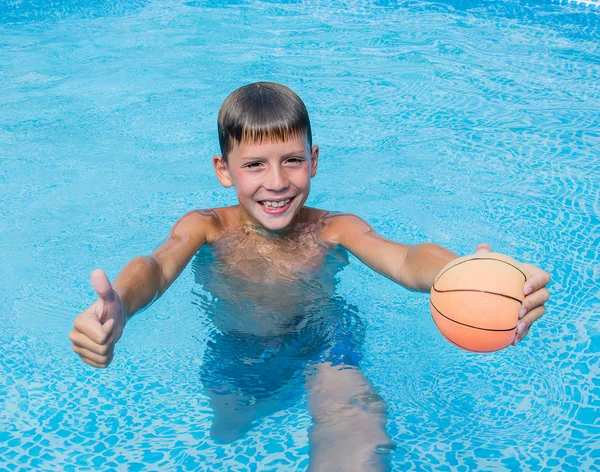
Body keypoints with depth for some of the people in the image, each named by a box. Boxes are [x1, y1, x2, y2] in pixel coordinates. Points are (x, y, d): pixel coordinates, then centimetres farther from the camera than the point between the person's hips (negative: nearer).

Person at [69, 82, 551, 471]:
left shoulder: (334, 229, -17)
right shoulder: (207, 228, -15)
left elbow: (405, 261, -34)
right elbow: (157, 266, -34)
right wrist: (116, 308, -60)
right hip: (235, 353, 3)